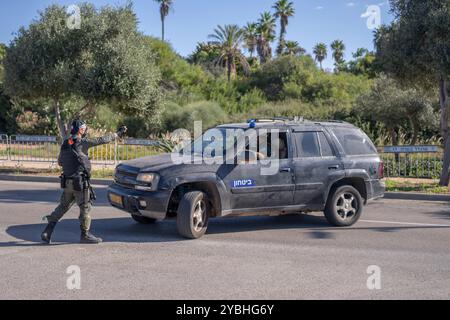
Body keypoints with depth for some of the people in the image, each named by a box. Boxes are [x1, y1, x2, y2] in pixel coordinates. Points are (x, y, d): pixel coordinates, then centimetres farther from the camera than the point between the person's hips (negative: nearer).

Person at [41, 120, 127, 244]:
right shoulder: (82, 142, -11)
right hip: (80, 183, -7)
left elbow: (59, 162, 20)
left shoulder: (65, 144, 9)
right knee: (85, 208, 5)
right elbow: (102, 140, -7)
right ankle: (85, 235, 12)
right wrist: (118, 134, 2)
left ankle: (47, 232, 11)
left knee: (62, 207, 15)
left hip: (67, 182, 7)